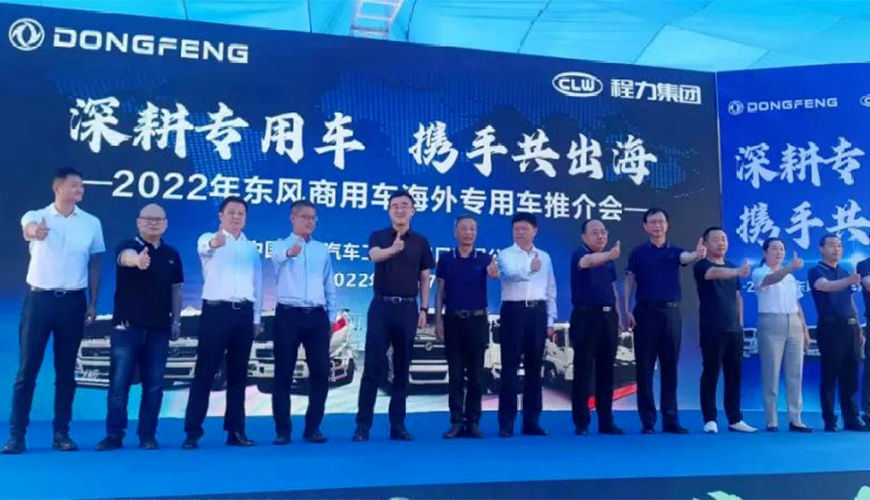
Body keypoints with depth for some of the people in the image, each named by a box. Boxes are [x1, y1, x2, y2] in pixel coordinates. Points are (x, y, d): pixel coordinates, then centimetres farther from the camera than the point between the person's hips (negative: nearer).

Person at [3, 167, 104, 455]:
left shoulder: (92, 223, 5)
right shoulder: (36, 216, -2)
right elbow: (28, 228, -27)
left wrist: (93, 303, 4)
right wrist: (35, 231, -53)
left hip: (73, 301, 2)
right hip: (39, 299, -2)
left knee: (66, 371, 7)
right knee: (27, 369, 1)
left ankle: (61, 433, 15)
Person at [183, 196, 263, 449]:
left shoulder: (252, 248, 15)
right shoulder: (210, 239, 1)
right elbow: (203, 248, -25)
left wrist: (256, 318, 12)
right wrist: (214, 242, -50)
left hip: (244, 313, 4)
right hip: (216, 311, -4)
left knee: (238, 373, 8)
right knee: (205, 372, -3)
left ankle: (236, 431, 15)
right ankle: (192, 432, 3)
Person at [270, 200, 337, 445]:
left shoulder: (323, 250, 15)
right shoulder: (281, 245, 4)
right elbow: (279, 256, -23)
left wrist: (331, 316, 10)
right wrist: (290, 251, -47)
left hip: (317, 316, 3)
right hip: (288, 315, -3)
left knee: (320, 372, 3)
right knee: (284, 373, 0)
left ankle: (313, 427, 16)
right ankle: (282, 429, 10)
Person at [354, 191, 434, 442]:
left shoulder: (421, 242, 8)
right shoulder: (378, 236, 2)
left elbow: (424, 278, 10)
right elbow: (374, 255, -21)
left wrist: (423, 309, 2)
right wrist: (393, 249, -43)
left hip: (408, 308, 2)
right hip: (381, 306, -2)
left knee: (402, 368, 6)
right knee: (373, 366, -3)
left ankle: (397, 424, 14)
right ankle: (363, 424, 5)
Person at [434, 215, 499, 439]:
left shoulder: (484, 258, 2)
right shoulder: (445, 259, 4)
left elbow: (494, 273, -19)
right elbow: (439, 292, 5)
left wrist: (494, 272, -43)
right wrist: (438, 321, -3)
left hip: (478, 320, 0)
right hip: (453, 320, 0)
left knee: (476, 373, 4)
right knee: (455, 373, 3)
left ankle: (473, 422, 13)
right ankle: (456, 422, 9)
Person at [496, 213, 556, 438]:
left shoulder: (544, 257, 14)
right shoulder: (506, 254, 2)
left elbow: (551, 291, 14)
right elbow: (510, 274, -20)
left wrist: (550, 320, 9)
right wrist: (530, 268, -30)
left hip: (538, 312, 4)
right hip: (514, 311, -4)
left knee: (534, 368, 8)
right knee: (510, 368, -3)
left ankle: (531, 421, 17)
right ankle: (506, 423, 3)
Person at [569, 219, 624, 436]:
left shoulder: (608, 259, 14)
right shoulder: (579, 254, -7)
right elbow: (589, 261, -32)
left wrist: (618, 316, 15)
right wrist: (610, 255, -52)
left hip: (608, 316, 6)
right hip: (586, 316, -6)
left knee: (606, 371, 10)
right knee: (583, 371, -2)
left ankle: (606, 422, 18)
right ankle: (581, 423, 6)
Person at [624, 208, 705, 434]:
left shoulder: (675, 251, 8)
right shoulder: (638, 253, 4)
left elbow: (686, 258, -15)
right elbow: (629, 282, 3)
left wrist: (698, 254, -39)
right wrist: (627, 310, -9)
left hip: (671, 313, 2)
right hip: (645, 312, -2)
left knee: (670, 368, 6)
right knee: (645, 368, 0)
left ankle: (670, 420, 14)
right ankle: (648, 421, 7)